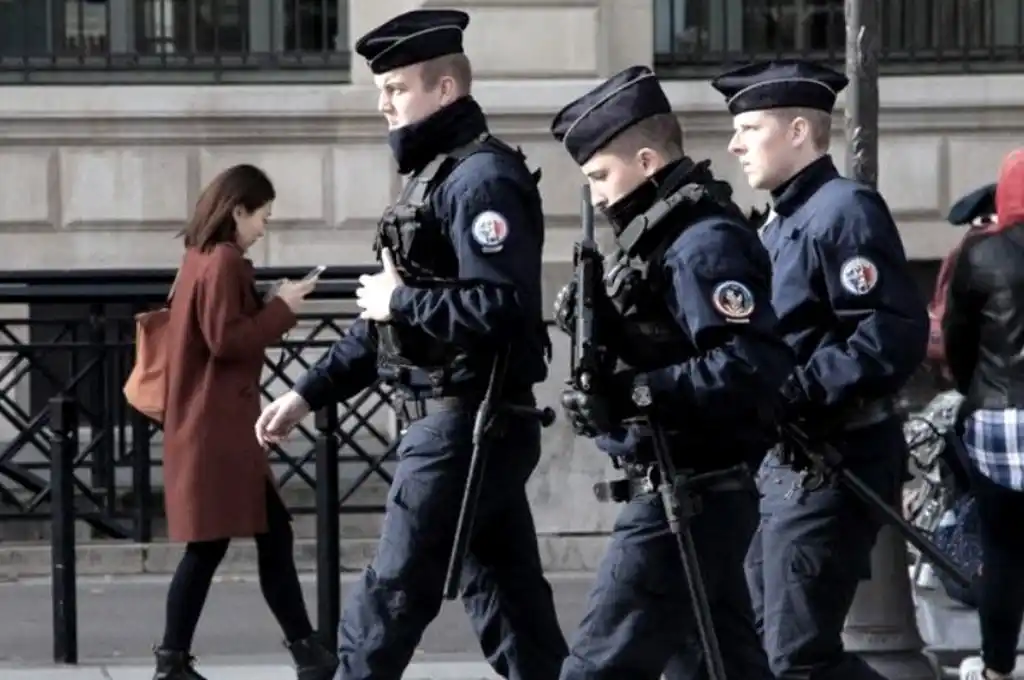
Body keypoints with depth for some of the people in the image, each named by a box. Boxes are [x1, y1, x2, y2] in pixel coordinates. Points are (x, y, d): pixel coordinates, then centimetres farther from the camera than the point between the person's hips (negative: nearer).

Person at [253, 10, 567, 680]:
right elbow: (388, 313, 23)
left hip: (465, 425, -10)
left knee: (391, 597, -3)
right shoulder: (435, 175, 17)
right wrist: (309, 393, 18)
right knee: (507, 599, 9)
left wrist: (400, 301, -14)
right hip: (450, 420, 10)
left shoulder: (483, 178, -14)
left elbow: (502, 307, -26)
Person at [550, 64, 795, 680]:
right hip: (697, 495, 11)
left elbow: (753, 365, -28)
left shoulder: (705, 244, -17)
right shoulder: (665, 235, 15)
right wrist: (600, 325, 0)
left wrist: (630, 395, -29)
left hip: (686, 499, -11)